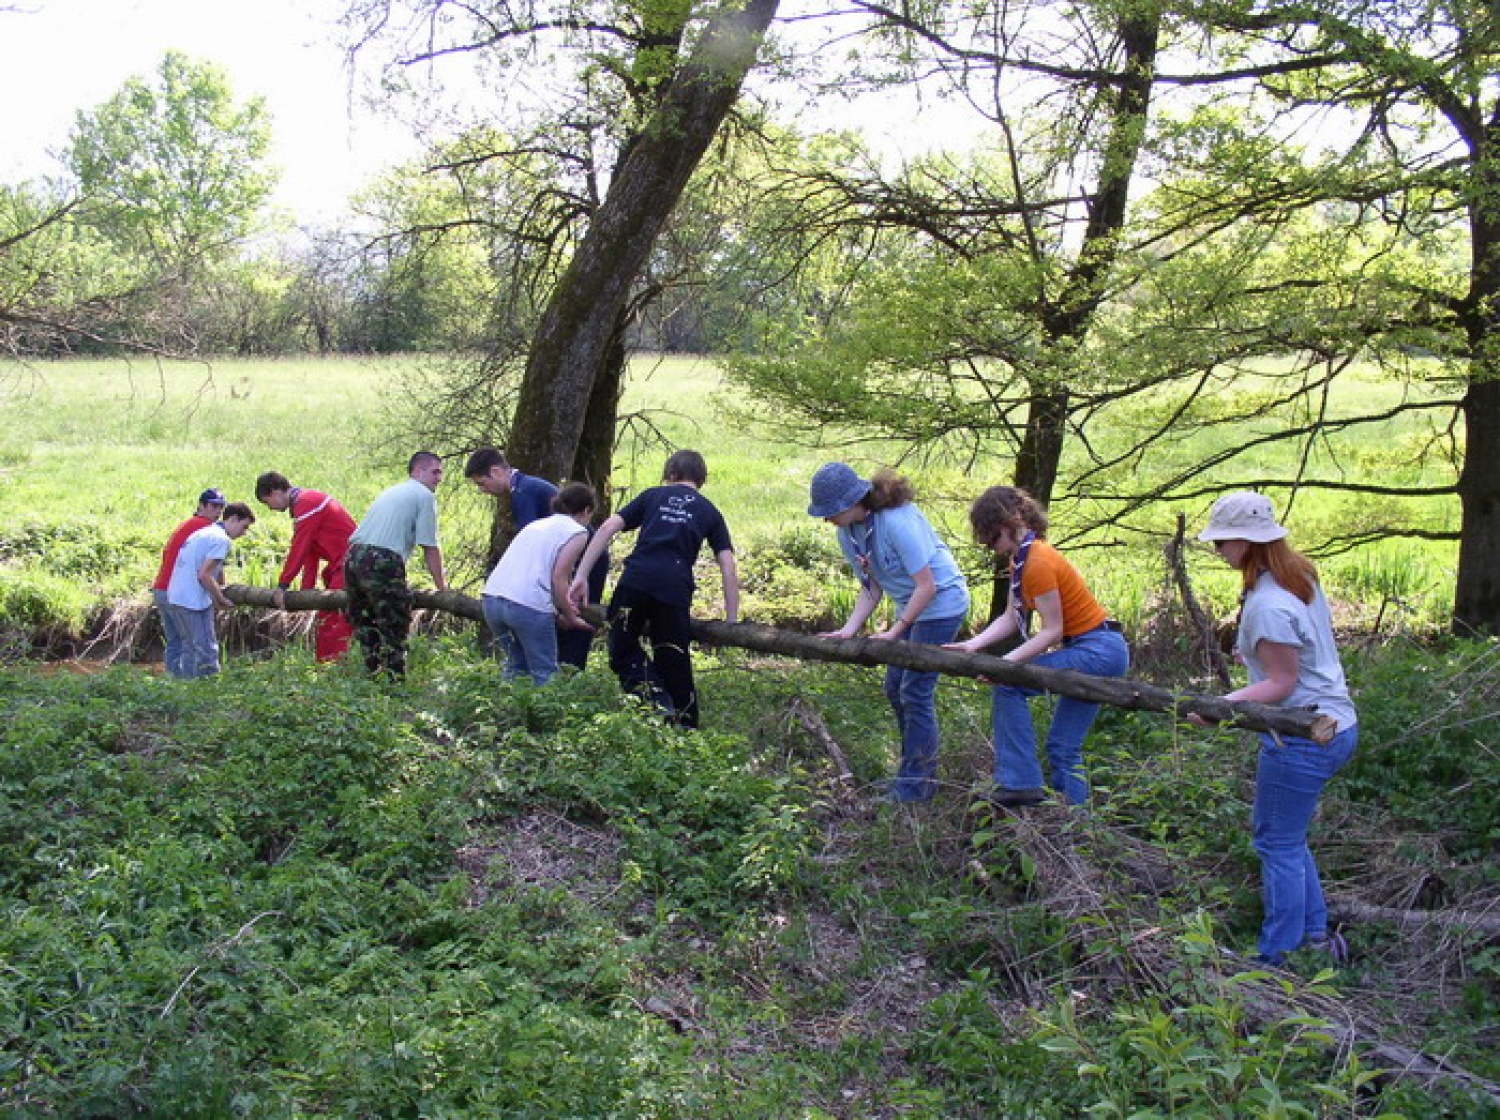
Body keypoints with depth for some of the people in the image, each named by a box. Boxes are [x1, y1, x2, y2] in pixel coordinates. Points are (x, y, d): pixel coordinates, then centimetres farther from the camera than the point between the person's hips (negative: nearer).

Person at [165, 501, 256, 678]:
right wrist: (221, 600, -7)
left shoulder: (204, 532, 17)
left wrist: (218, 589, 27)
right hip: (194, 600, -10)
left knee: (190, 647, 18)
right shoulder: (221, 539, -13)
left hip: (177, 596, 10)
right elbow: (204, 575, -18)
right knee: (206, 650, -5)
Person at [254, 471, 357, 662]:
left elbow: (298, 550, -16)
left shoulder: (306, 503, -14)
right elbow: (310, 553, 15)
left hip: (349, 562, -10)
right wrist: (306, 590, 11)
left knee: (333, 620, -11)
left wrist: (282, 585, -10)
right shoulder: (304, 502, 18)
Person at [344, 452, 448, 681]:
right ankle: (395, 681, 1)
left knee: (364, 624, 17)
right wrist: (441, 585, 7)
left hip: (353, 556, 8)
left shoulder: (390, 492, 28)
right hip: (382, 562, -8)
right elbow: (430, 548, -2)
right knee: (394, 629, 0)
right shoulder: (424, 496, 1)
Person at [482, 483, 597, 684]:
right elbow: (558, 579, -4)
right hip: (528, 605, -7)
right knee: (544, 674, 3)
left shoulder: (537, 525, 27)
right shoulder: (577, 531, 6)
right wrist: (570, 618, 7)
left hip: (491, 599, 7)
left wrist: (557, 613, 25)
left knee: (517, 665, 21)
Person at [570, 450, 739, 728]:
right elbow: (728, 568, 12)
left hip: (636, 579, -1)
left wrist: (581, 575, 7)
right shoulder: (709, 512, 22)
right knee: (674, 663, 13)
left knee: (623, 650, 16)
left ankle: (653, 695, -9)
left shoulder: (653, 495, 22)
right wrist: (731, 622, 15)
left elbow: (607, 528, 9)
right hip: (676, 588, 1)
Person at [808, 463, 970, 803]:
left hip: (941, 604, -9)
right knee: (895, 686, 12)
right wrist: (848, 629, -10)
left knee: (916, 691, -7)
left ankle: (916, 784, 4)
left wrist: (895, 632, -23)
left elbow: (927, 586, -26)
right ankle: (916, 764, 28)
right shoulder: (847, 533, -4)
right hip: (910, 606, 9)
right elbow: (872, 588, 2)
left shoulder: (897, 521, -30)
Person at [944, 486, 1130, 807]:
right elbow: (1010, 618, 4)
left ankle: (1021, 784, -11)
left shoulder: (1038, 562, -22)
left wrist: (1005, 663, -27)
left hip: (1098, 651, -10)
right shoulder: (1020, 559, 7)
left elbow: (1052, 630, -22)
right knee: (1063, 746, 13)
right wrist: (972, 645, -9)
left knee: (1008, 684, -15)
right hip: (1099, 652, 10)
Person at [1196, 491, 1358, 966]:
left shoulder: (1267, 606, -23)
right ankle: (1315, 934, 30)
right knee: (1286, 834, 22)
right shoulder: (1300, 575, 6)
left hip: (1302, 737, -10)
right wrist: (1255, 652, 24)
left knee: (1278, 842, 1)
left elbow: (1281, 683, -21)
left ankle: (1278, 959, 10)